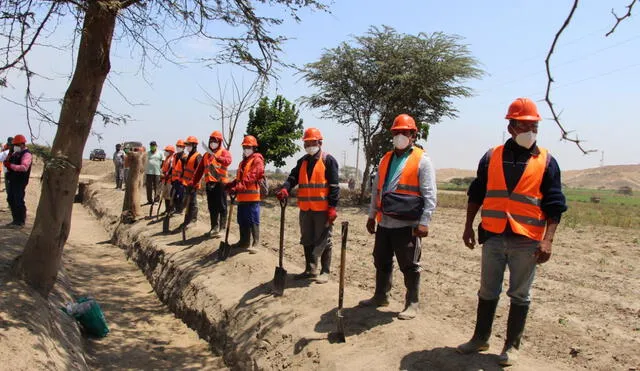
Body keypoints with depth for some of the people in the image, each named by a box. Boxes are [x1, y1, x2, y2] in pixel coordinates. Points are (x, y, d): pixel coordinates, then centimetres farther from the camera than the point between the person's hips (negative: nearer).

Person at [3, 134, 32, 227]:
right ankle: (16, 220, 25)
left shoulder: (26, 154, -13)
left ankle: (21, 222, 4)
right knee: (11, 200, 14)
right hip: (13, 180, 9)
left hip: (20, 182, -9)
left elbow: (24, 167, -27)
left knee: (18, 201, -6)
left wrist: (11, 165, -30)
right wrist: (7, 162, -5)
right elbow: (10, 162, 17)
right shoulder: (15, 153, 15)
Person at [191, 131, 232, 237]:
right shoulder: (206, 155, 19)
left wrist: (217, 158, -42)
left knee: (221, 207, -2)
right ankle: (214, 227, 19)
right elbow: (200, 169, 17)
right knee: (212, 207, 11)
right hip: (209, 183, 6)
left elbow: (228, 161, -24)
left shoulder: (224, 152, 0)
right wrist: (194, 182, 13)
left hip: (220, 183, -6)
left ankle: (222, 228, 2)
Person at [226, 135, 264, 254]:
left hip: (252, 196, -9)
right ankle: (244, 241, 25)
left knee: (253, 221, -7)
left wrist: (239, 187, -28)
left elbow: (253, 177, -21)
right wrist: (229, 185, 8)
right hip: (242, 196, 9)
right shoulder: (243, 161, 22)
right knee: (242, 221, 15)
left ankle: (255, 243, -2)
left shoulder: (257, 160, -7)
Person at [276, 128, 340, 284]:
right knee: (307, 241, 14)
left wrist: (332, 207, -16)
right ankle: (310, 270, 26)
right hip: (305, 208, 7)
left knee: (323, 241, 2)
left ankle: (325, 272, 13)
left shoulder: (328, 160, -6)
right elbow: (293, 177, 6)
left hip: (322, 209, -6)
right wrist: (285, 189, -16)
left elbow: (334, 185, -10)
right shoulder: (302, 161, 15)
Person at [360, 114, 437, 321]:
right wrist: (372, 215, 16)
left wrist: (424, 222, -17)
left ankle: (412, 304, 17)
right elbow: (376, 190, 19)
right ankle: (380, 296, 33)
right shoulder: (386, 159, 14)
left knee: (409, 266, 4)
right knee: (381, 262, 17)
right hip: (384, 222, 7)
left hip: (407, 224, -6)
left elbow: (429, 195, -10)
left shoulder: (421, 160, -5)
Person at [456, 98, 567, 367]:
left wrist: (548, 239, -11)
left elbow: (554, 205, -2)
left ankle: (512, 345, 23)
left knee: (520, 295, 9)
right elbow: (476, 195, 10)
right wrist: (469, 227, 7)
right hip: (493, 236, 2)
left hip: (526, 241, -2)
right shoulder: (491, 157, 5)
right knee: (487, 292, 13)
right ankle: (481, 338, 27)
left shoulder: (546, 161, 0)